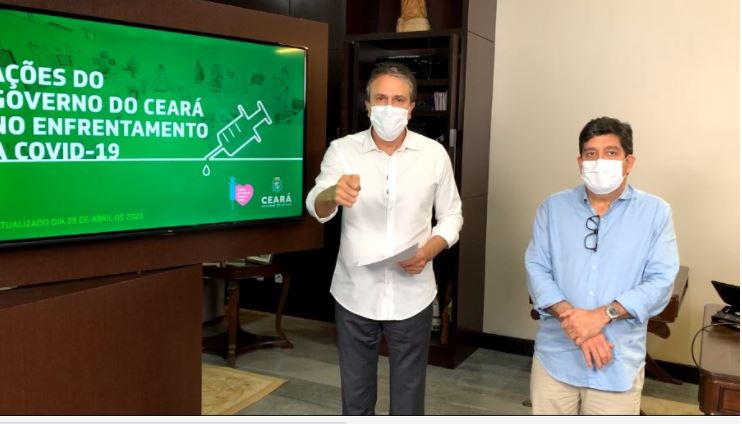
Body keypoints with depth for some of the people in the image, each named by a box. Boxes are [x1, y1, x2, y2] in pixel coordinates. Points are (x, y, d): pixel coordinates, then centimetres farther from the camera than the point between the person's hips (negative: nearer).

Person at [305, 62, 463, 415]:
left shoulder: (434, 154, -3)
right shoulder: (342, 150, -7)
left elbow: (451, 215, 5)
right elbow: (316, 207, -21)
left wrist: (429, 251, -15)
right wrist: (334, 194, -45)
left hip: (412, 298, 1)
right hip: (355, 296, 0)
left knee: (408, 397, 14)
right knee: (355, 394, 16)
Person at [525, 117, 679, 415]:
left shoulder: (655, 212, 0)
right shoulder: (553, 208, 4)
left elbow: (661, 281, -8)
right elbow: (536, 269, -3)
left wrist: (602, 315, -19)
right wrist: (571, 317, -18)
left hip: (618, 363, -1)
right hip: (555, 356, 2)